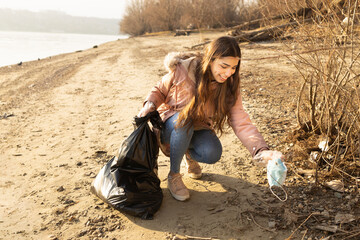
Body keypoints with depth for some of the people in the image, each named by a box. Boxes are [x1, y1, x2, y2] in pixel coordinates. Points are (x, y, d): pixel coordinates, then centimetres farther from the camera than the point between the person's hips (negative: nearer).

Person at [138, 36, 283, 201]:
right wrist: (149, 105, -26)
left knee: (213, 154, -30)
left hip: (197, 129, 2)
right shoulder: (182, 69, -23)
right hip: (170, 125, -2)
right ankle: (173, 176, -14)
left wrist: (261, 151, -40)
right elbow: (159, 90, -4)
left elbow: (241, 123, -24)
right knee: (184, 120, -37)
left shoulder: (229, 86, -16)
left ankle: (189, 153, 10)